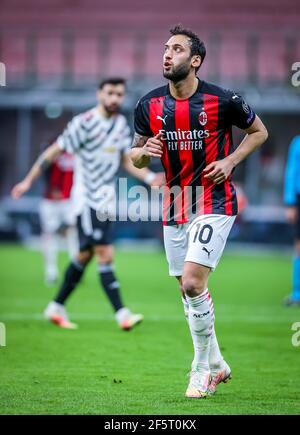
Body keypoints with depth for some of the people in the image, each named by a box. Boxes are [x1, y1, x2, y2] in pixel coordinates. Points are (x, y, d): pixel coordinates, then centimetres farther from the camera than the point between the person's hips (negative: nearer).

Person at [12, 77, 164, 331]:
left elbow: (127, 160, 12)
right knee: (105, 255, -13)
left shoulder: (122, 124, 8)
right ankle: (122, 314, -14)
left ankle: (57, 307, 25)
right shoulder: (84, 123, -12)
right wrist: (29, 181, -6)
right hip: (87, 199, -7)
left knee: (85, 256, 13)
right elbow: (54, 152, -7)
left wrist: (150, 177, -5)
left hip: (105, 200, 7)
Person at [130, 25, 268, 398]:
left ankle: (202, 367, -1)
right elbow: (136, 156, 11)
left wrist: (231, 160, -10)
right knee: (188, 289, 10)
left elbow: (259, 132, 5)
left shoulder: (222, 101, -10)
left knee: (192, 282, -18)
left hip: (215, 203, -5)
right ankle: (216, 364, 27)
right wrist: (145, 151, -13)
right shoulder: (149, 105, 0)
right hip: (174, 206, 5)